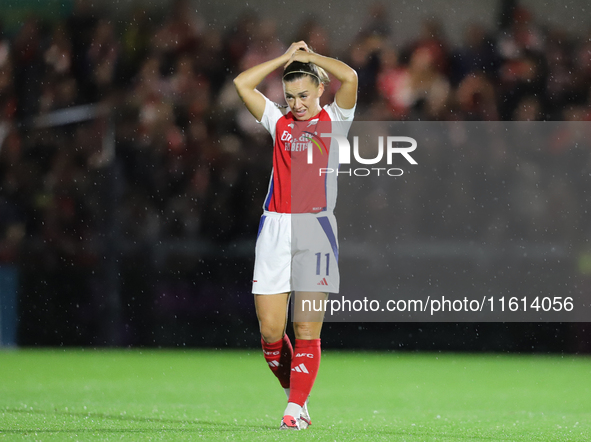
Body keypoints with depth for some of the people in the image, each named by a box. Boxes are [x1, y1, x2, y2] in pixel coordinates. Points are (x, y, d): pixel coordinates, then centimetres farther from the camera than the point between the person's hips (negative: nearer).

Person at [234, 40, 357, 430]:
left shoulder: (334, 120, 8)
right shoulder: (279, 121, 15)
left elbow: (349, 76, -8)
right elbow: (242, 83, 7)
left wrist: (309, 56, 5)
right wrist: (287, 57, 10)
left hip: (317, 228, -3)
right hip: (276, 228, 3)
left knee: (307, 329, -8)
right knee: (270, 329, -3)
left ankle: (297, 408, -4)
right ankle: (293, 391, 19)